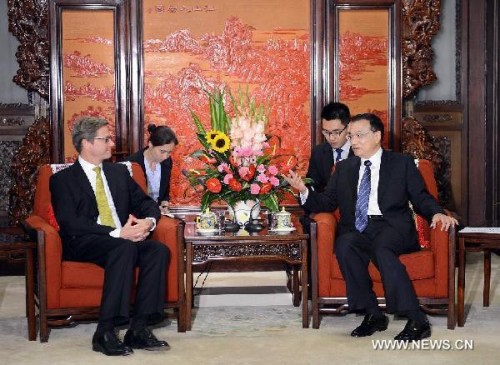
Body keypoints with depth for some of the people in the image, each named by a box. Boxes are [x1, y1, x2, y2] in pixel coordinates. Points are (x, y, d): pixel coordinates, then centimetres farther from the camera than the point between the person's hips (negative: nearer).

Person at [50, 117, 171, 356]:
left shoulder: (119, 172, 20)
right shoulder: (63, 179, 2)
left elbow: (146, 203, 17)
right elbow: (71, 224, -12)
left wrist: (148, 221, -10)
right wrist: (117, 234, -22)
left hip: (124, 239, 5)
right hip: (84, 245, -5)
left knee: (158, 249, -24)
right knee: (124, 248, -35)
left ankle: (138, 329, -25)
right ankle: (105, 333, -34)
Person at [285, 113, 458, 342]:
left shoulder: (402, 163, 13)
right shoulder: (344, 168, 21)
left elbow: (420, 198, 8)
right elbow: (328, 202, 16)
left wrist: (436, 213, -13)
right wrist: (304, 192, -3)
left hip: (392, 228, -3)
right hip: (356, 229, 3)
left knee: (382, 248, -36)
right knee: (345, 245, -32)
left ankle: (417, 321, -35)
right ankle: (372, 314, -23)